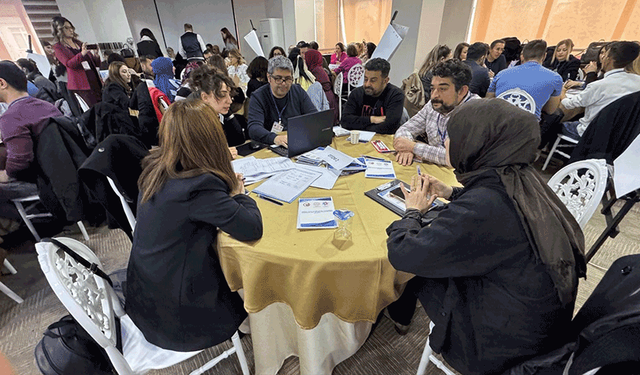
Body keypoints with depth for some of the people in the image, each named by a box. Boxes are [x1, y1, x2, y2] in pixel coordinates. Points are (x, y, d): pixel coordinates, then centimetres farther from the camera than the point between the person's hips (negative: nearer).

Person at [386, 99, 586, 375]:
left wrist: (414, 211, -12)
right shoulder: (521, 178, -10)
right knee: (427, 258, 13)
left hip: (504, 346, -7)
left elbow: (402, 254, -30)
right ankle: (400, 313, 39)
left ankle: (397, 313, 39)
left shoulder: (481, 209, -36)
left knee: (415, 266, 7)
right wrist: (451, 194, 4)